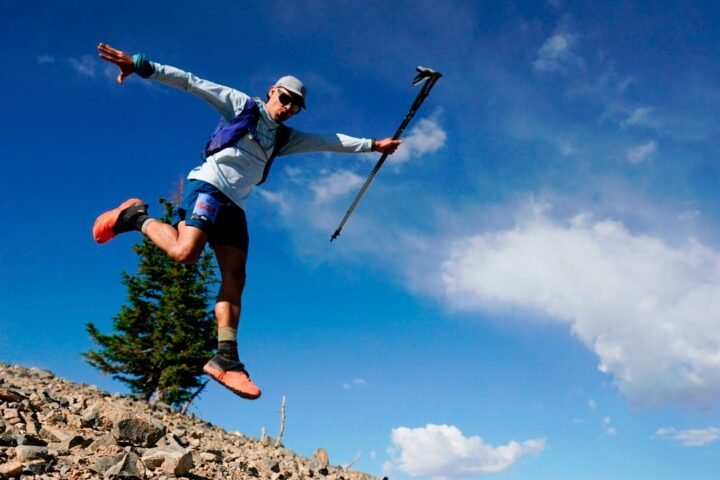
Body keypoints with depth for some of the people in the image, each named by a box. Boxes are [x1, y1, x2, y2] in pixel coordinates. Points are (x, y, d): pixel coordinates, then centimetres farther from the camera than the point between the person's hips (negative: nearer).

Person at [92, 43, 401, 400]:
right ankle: (136, 217, -1)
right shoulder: (242, 105, 6)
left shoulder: (285, 139, 22)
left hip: (233, 205, 6)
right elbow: (192, 83, -3)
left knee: (235, 280, -4)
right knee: (185, 253, -28)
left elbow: (331, 141, 25)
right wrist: (142, 66, -13)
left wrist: (372, 145, 23)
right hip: (208, 186, -6)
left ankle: (226, 360, -4)